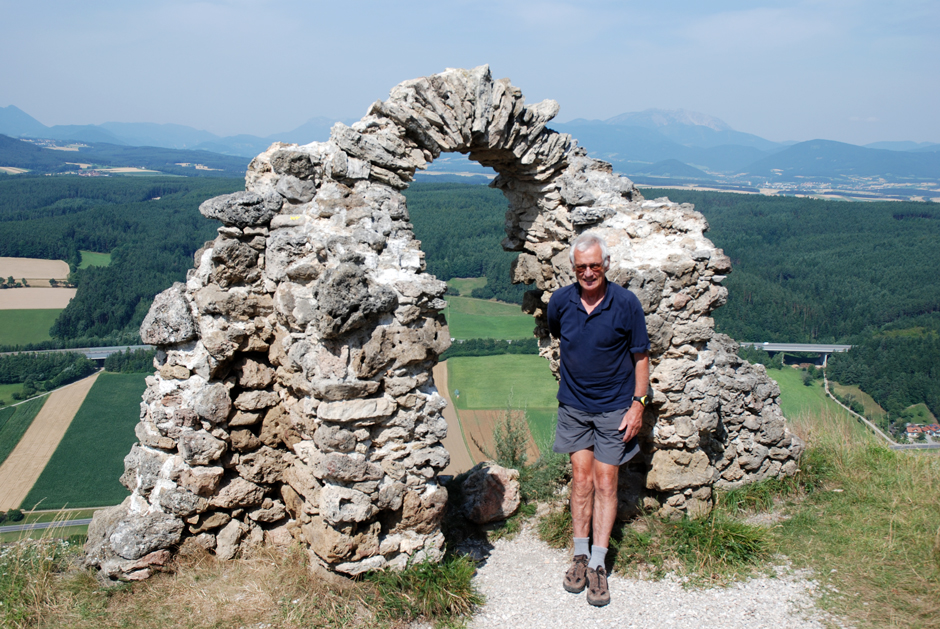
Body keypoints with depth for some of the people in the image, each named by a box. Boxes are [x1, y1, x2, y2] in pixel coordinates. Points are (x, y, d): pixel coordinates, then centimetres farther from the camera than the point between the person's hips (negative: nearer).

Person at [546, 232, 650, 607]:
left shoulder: (626, 304, -12)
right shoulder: (560, 302, -5)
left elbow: (640, 357, -4)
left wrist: (638, 403, -8)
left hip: (614, 408, -2)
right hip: (573, 405, 2)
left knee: (606, 483, 1)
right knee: (582, 479, 4)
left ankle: (598, 564, 9)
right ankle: (580, 555, 16)